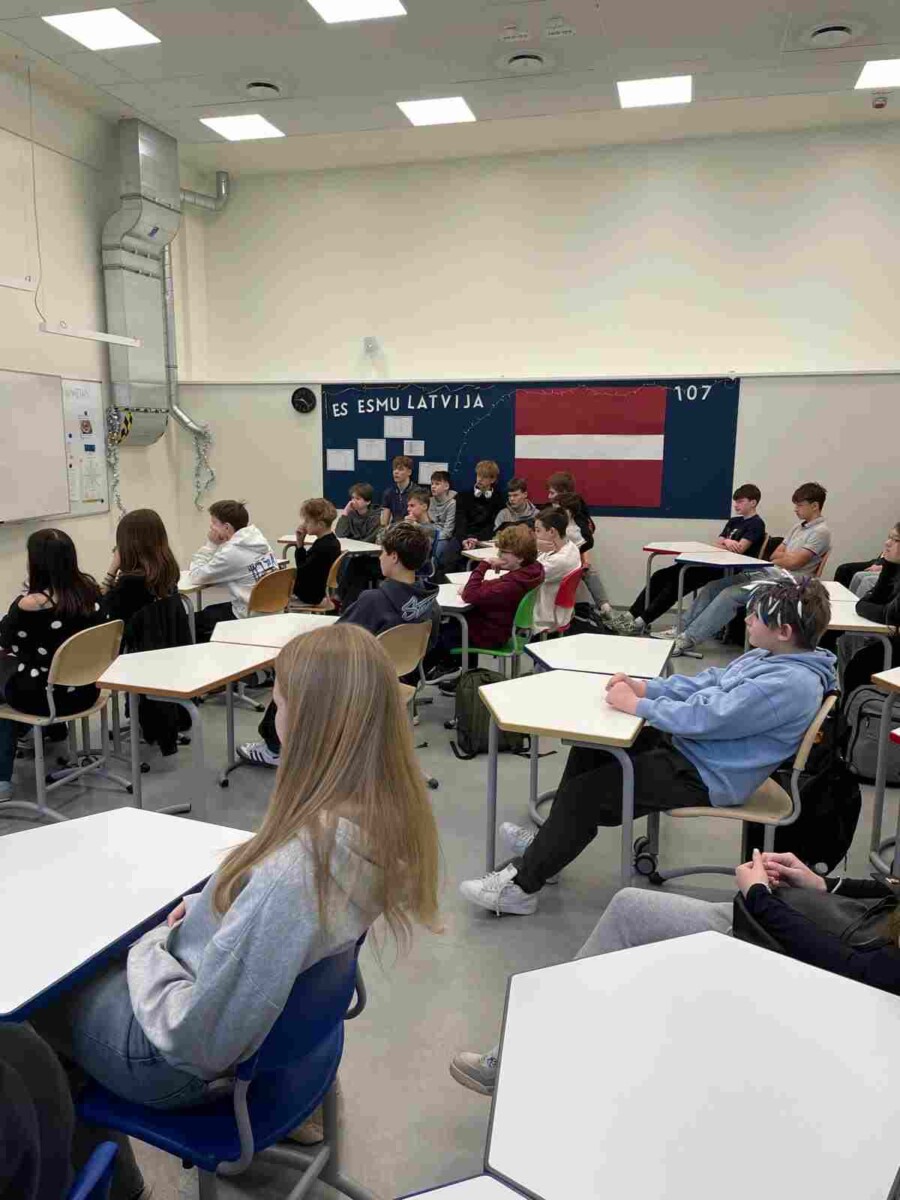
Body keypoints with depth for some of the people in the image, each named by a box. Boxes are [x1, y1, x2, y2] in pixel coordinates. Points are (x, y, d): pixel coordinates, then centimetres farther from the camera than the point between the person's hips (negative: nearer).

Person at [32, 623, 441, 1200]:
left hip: (178, 1065, -7)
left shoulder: (294, 870, -41)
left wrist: (148, 952, -13)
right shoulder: (390, 818, -16)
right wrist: (205, 911, -2)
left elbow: (196, 1039, -29)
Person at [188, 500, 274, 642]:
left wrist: (210, 544, -10)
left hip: (249, 617, -8)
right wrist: (213, 545, 4)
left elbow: (196, 576, -14)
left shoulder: (232, 552, -22)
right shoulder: (259, 541, 3)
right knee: (208, 611, 28)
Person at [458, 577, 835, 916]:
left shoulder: (791, 684, -25)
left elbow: (707, 716, -29)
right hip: (687, 746, 10)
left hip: (705, 776, -10)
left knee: (585, 793, -12)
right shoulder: (770, 656, 7)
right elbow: (707, 682, 12)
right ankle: (552, 840, 20)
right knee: (590, 749, 10)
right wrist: (645, 687, -2)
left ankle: (521, 885, 1)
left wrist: (636, 704, -21)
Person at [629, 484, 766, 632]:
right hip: (712, 562, 9)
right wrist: (727, 543, -7)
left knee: (678, 581, -25)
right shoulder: (733, 521, 24)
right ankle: (632, 616, -12)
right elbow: (716, 544, 14)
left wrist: (725, 542, 3)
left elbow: (739, 549, -14)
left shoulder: (756, 524, -1)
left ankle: (643, 621, -26)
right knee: (661, 575, -7)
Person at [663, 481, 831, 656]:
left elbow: (794, 562, -14)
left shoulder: (821, 532, -7)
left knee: (729, 595, -27)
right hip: (766, 572, 9)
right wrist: (788, 555, 0)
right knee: (712, 588, -3)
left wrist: (781, 556, 4)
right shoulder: (799, 527, 22)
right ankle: (682, 629, -3)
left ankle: (688, 639, -27)